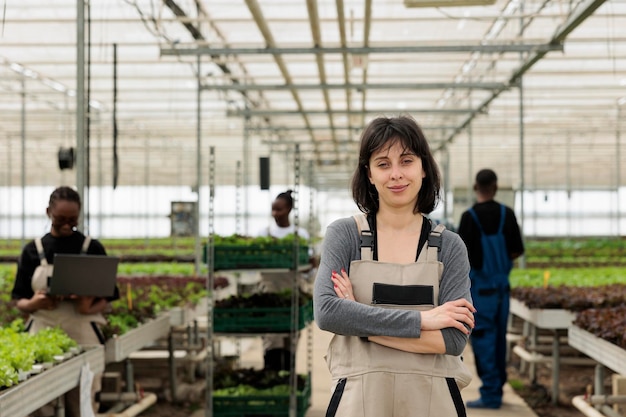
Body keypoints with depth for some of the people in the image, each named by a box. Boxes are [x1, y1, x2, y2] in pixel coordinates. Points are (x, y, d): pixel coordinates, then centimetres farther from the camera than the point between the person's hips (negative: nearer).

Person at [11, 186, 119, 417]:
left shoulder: (92, 248, 5)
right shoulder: (33, 250, 8)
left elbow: (106, 298, 6)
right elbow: (19, 299, 9)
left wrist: (90, 308, -17)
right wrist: (34, 304, -14)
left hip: (82, 335, -1)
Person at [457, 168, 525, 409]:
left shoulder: (470, 217, -13)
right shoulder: (507, 214, 0)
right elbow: (517, 251, 2)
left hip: (480, 286, -5)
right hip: (501, 284, 5)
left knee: (483, 338, -2)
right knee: (498, 338, 14)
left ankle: (490, 394, -3)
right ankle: (497, 388, 23)